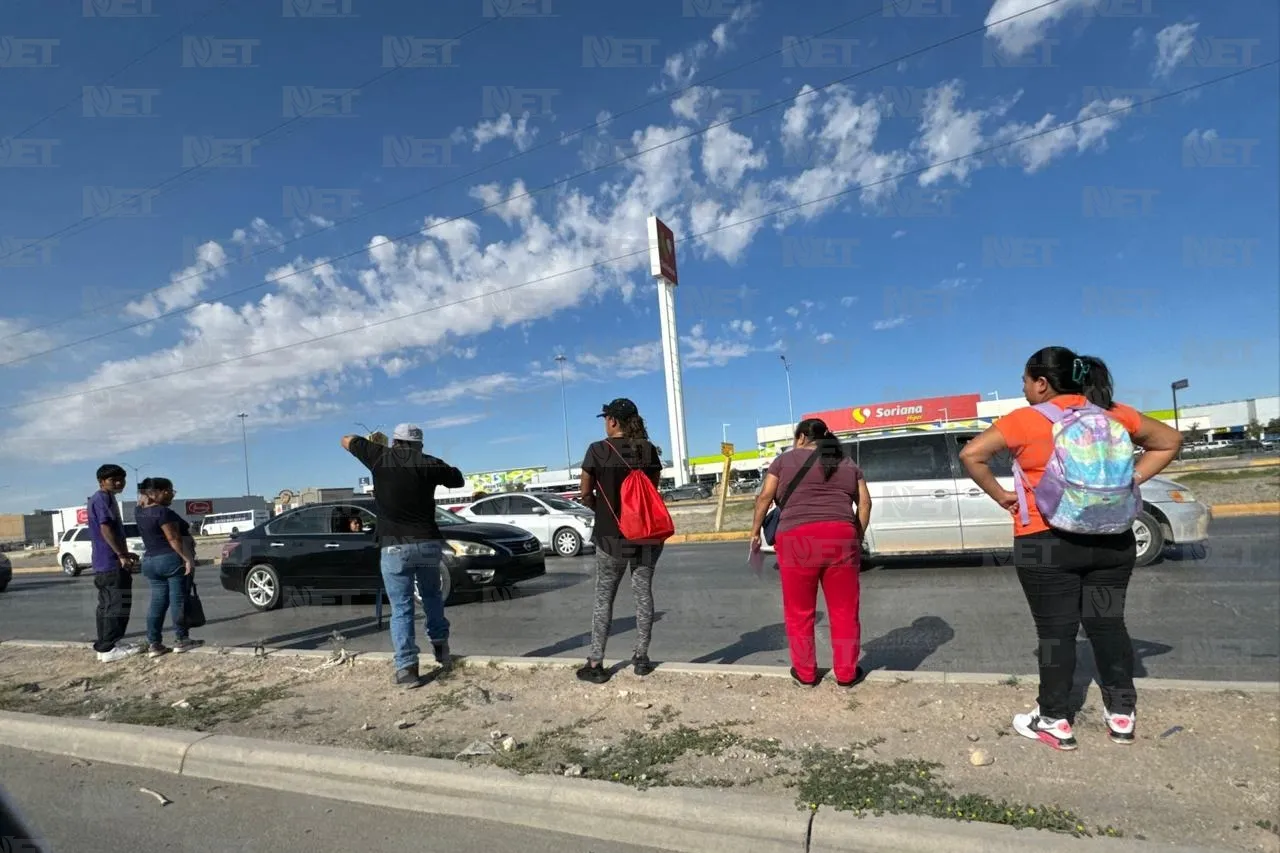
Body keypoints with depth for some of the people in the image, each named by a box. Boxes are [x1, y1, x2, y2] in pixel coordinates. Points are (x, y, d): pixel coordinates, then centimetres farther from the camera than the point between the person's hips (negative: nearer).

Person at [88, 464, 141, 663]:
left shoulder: (102, 498, 21)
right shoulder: (104, 498, -12)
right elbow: (106, 528, -22)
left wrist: (124, 554, 27)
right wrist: (122, 555, -23)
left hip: (104, 562, 11)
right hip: (112, 562, -11)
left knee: (106, 605, 14)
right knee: (117, 604, -9)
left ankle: (105, 646, 19)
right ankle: (108, 649, -8)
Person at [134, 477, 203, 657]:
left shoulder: (140, 513, 9)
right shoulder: (163, 512, -16)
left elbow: (142, 503, 33)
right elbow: (174, 539, -21)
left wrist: (145, 493, 14)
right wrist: (187, 559, -21)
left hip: (150, 561, 9)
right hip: (173, 560, -9)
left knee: (158, 603, 8)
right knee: (178, 601, -3)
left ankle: (153, 644, 7)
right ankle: (181, 640, 1)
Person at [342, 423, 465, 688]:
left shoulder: (380, 457, 1)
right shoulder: (429, 463, 2)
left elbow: (346, 440, 16)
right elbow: (458, 480, 17)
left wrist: (371, 441, 33)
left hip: (394, 546, -2)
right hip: (428, 543, 2)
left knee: (401, 609, 3)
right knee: (432, 596, 24)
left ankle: (407, 668, 1)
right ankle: (440, 645, 25)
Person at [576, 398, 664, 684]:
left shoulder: (597, 450, -9)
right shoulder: (648, 449, -1)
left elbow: (584, 493, -4)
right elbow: (654, 488, 7)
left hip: (612, 535, -2)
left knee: (604, 598, 8)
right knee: (643, 594, 12)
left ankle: (595, 664, 11)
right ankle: (641, 657, 17)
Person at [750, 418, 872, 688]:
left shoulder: (785, 460, 11)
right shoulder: (847, 463, 19)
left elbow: (765, 497, 5)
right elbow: (865, 502, 12)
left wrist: (755, 532, 12)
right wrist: (858, 537, 17)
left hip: (797, 539, -2)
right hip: (842, 538, 3)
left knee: (799, 611, 11)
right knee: (844, 610, 12)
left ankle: (805, 673, 19)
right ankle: (847, 673, 20)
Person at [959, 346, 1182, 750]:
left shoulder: (1025, 421, -8)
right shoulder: (1111, 413, 6)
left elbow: (971, 454, -16)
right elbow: (1169, 441, 15)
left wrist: (1000, 495, -6)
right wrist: (1130, 480, 9)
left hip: (1046, 541, -5)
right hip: (1110, 538, 5)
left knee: (1056, 631, 3)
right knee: (1108, 623, 14)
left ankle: (1054, 722, 13)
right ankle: (1122, 715, 23)